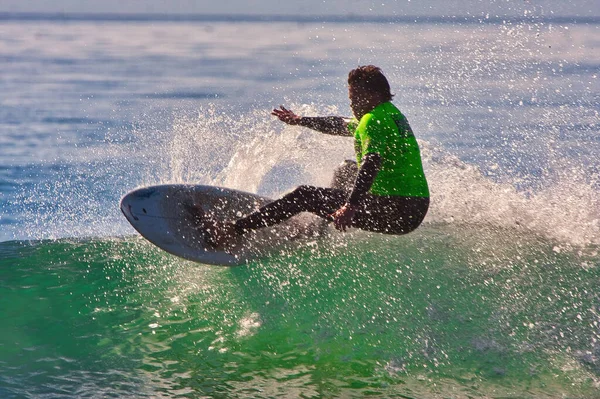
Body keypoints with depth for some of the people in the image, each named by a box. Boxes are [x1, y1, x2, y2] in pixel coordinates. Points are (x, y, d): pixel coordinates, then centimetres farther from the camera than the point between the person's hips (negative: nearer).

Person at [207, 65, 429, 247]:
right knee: (347, 171, 36)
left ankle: (234, 230, -6)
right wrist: (300, 121, 45)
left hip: (395, 213, -10)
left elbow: (372, 164, -31)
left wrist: (351, 206, -43)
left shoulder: (375, 120, -13)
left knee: (305, 196, -6)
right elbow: (340, 125, 36)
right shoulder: (390, 114, 20)